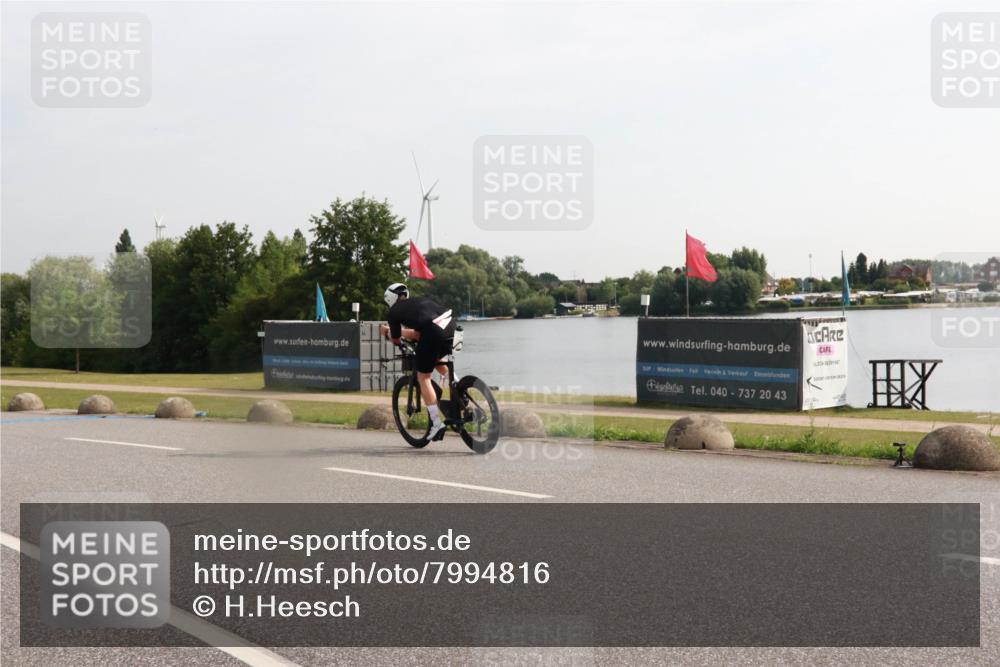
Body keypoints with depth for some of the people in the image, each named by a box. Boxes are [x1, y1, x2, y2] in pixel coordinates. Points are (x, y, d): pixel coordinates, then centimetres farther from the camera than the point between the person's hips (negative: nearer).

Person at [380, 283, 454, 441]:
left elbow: (396, 340, 26)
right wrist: (401, 330, 49)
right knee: (437, 359, 36)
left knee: (423, 378, 9)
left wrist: (388, 333, 44)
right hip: (452, 326, 6)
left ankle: (437, 424, 3)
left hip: (433, 334, -6)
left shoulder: (394, 311, 16)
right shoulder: (420, 300, 33)